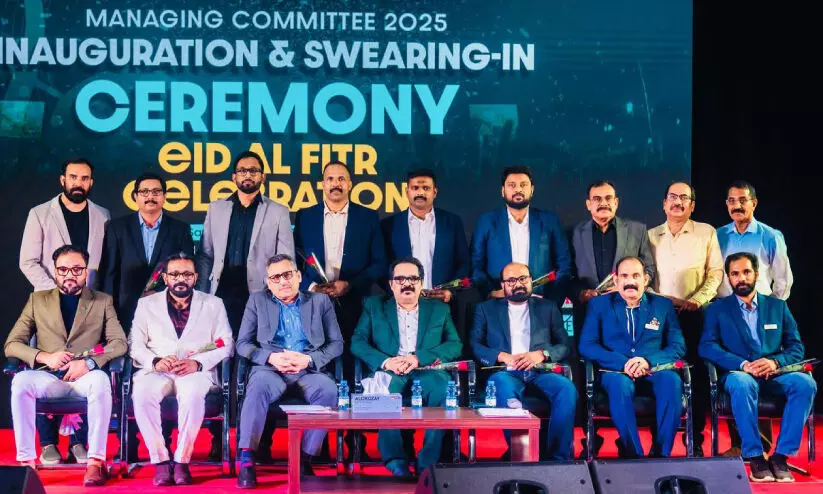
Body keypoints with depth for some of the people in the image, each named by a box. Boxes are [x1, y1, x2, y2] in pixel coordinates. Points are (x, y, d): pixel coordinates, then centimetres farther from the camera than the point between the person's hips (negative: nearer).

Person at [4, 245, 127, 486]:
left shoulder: (103, 301, 13)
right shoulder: (38, 300, 15)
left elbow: (119, 343, 1)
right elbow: (11, 345, 8)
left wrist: (89, 362, -18)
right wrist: (45, 357, -11)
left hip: (85, 377, -1)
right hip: (49, 377, 1)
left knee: (100, 380, -36)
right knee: (21, 381, -32)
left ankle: (96, 461, -34)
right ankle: (26, 461, -28)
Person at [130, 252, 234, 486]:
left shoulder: (213, 304, 15)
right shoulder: (147, 304, 17)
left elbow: (226, 344, 5)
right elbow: (136, 345, 9)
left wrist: (197, 363, -13)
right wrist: (155, 361, -13)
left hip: (196, 371, -1)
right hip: (156, 371, 1)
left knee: (193, 394, -37)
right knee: (142, 394, -34)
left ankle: (182, 460, -24)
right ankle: (160, 460, -23)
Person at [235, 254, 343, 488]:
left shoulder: (320, 301, 14)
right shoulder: (257, 301, 15)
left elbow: (336, 344, 8)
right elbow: (243, 344, 8)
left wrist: (308, 359, -11)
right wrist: (271, 357, -11)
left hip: (309, 370, 1)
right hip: (270, 368, 0)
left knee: (328, 389, -33)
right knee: (259, 386, -36)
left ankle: (306, 458, -22)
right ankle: (246, 458, -33)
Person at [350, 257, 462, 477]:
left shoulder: (439, 310, 20)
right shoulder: (374, 306, 19)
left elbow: (455, 345, 6)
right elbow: (357, 342, 7)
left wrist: (419, 358, -12)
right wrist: (385, 361, -14)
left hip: (426, 372, 1)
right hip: (390, 374, -1)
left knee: (443, 386, -34)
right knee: (384, 386, -37)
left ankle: (428, 463, -28)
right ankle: (396, 460, -31)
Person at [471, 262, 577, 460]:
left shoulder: (547, 308, 21)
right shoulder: (487, 309, 19)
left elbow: (566, 346, 13)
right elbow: (475, 345, 9)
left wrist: (541, 354, -8)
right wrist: (502, 356, -10)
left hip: (540, 371, 1)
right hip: (506, 372, -1)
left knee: (567, 389, -31)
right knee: (503, 386, -38)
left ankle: (558, 457, -26)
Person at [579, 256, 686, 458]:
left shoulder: (663, 305, 15)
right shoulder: (599, 304, 12)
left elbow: (678, 346, 7)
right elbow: (586, 345, 2)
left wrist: (648, 361, -14)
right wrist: (623, 363, -15)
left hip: (654, 371, 1)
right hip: (616, 372, -1)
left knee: (671, 380, -33)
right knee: (619, 383, -37)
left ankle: (660, 453, -27)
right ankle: (633, 454, -31)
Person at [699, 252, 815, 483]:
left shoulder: (777, 306, 16)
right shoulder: (717, 309, 10)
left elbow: (796, 347, 9)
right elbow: (707, 347, -4)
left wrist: (775, 362, -14)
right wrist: (743, 365, -20)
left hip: (774, 374, 2)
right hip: (739, 374, -2)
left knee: (806, 383, -29)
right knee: (742, 384, -38)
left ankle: (781, 455, -23)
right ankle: (755, 457, -27)